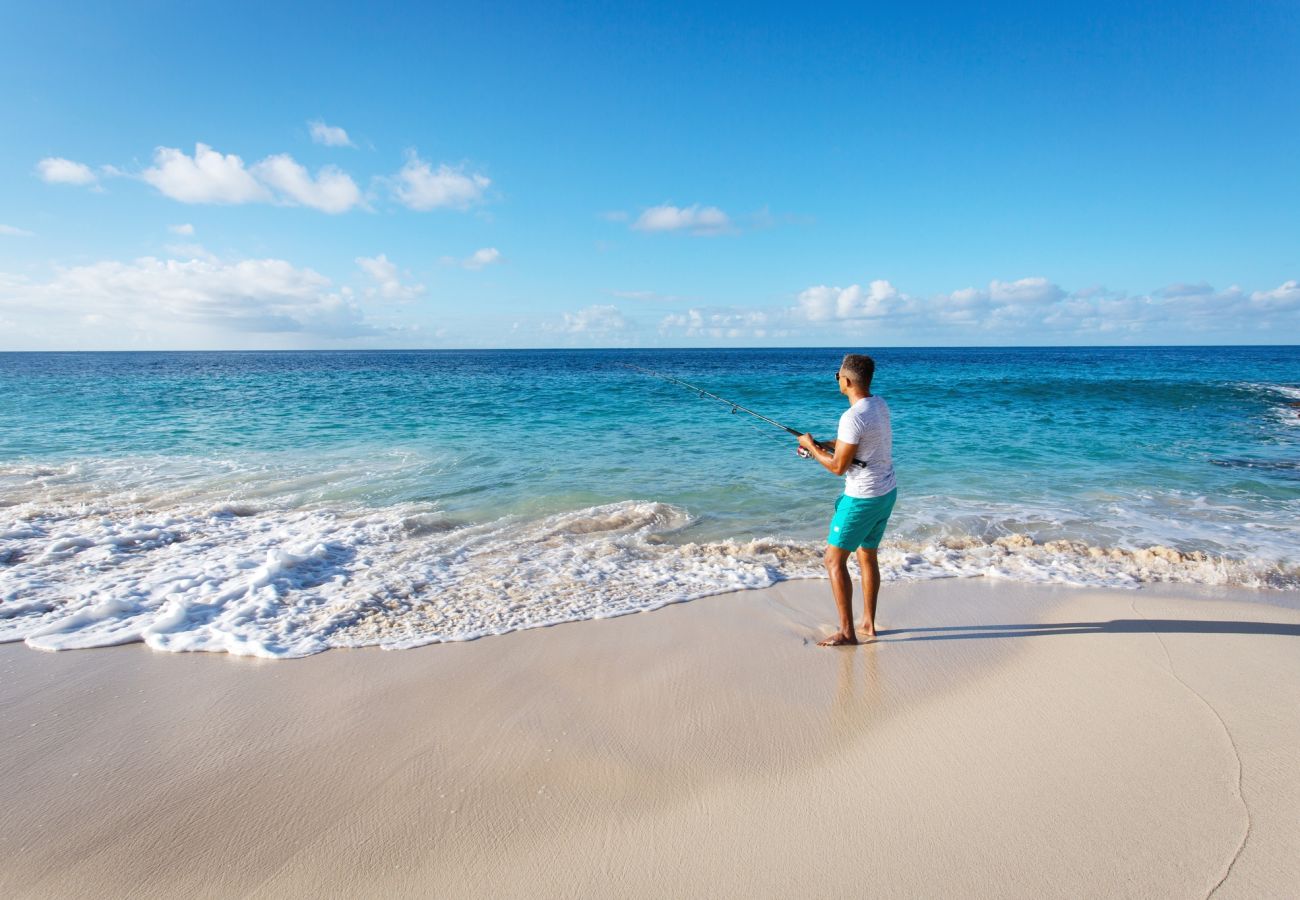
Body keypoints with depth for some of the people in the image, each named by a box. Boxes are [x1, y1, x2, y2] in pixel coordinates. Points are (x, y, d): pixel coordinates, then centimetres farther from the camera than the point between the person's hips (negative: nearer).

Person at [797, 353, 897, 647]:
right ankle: (868, 624, 28)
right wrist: (823, 445, 10)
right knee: (867, 557, 19)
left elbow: (839, 466, -19)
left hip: (862, 498, -9)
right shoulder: (880, 405, 4)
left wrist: (811, 447, -4)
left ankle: (846, 632, 5)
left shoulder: (852, 417, -24)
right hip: (887, 492, 9)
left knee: (834, 560, 1)